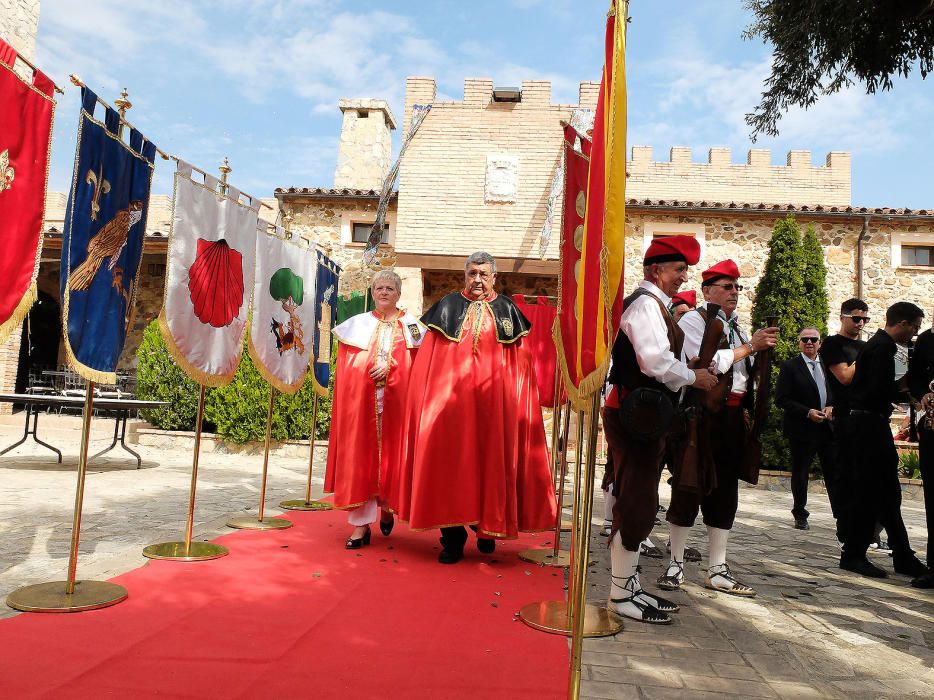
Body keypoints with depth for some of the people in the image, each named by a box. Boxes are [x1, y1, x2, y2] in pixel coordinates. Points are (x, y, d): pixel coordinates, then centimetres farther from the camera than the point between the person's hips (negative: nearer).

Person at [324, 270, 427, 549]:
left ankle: (387, 506, 28)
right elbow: (346, 367, 8)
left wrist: (390, 364, -13)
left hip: (395, 402, 0)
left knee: (391, 454, 2)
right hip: (360, 402, 1)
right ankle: (361, 523, 2)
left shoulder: (411, 325, 9)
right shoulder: (357, 324, 12)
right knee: (360, 456, -3)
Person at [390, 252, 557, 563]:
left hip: (492, 400, 1)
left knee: (490, 461, 5)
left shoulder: (507, 310, 9)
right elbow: (428, 359, 5)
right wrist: (427, 398, -4)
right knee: (450, 461, -1)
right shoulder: (447, 306, 8)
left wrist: (518, 403, -2)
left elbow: (519, 362, 7)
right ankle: (452, 536, 9)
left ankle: (487, 528, 22)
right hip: (450, 398, 0)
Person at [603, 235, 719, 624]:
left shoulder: (653, 304, 20)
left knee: (639, 504, 16)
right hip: (636, 415, -11)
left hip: (645, 415, 11)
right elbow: (656, 362, -24)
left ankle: (630, 586, 27)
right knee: (635, 504, -4)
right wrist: (695, 377, -10)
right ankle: (621, 596, 7)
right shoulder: (646, 303, -13)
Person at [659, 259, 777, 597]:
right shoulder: (693, 320, -4)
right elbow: (709, 362, -18)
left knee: (725, 491, 10)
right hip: (702, 414, -8)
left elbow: (744, 372, 20)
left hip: (733, 416, 8)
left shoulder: (735, 327, 18)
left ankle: (717, 569, 19)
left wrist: (763, 349, 5)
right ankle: (676, 564, 12)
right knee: (690, 486, -1)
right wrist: (750, 346, -11)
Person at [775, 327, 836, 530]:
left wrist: (831, 407, -3)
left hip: (828, 428, 4)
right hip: (802, 429, -3)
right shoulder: (789, 366, -2)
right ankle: (800, 515, 20)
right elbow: (781, 399, -8)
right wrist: (808, 412, -16)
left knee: (834, 473, 2)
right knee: (800, 474, 7)